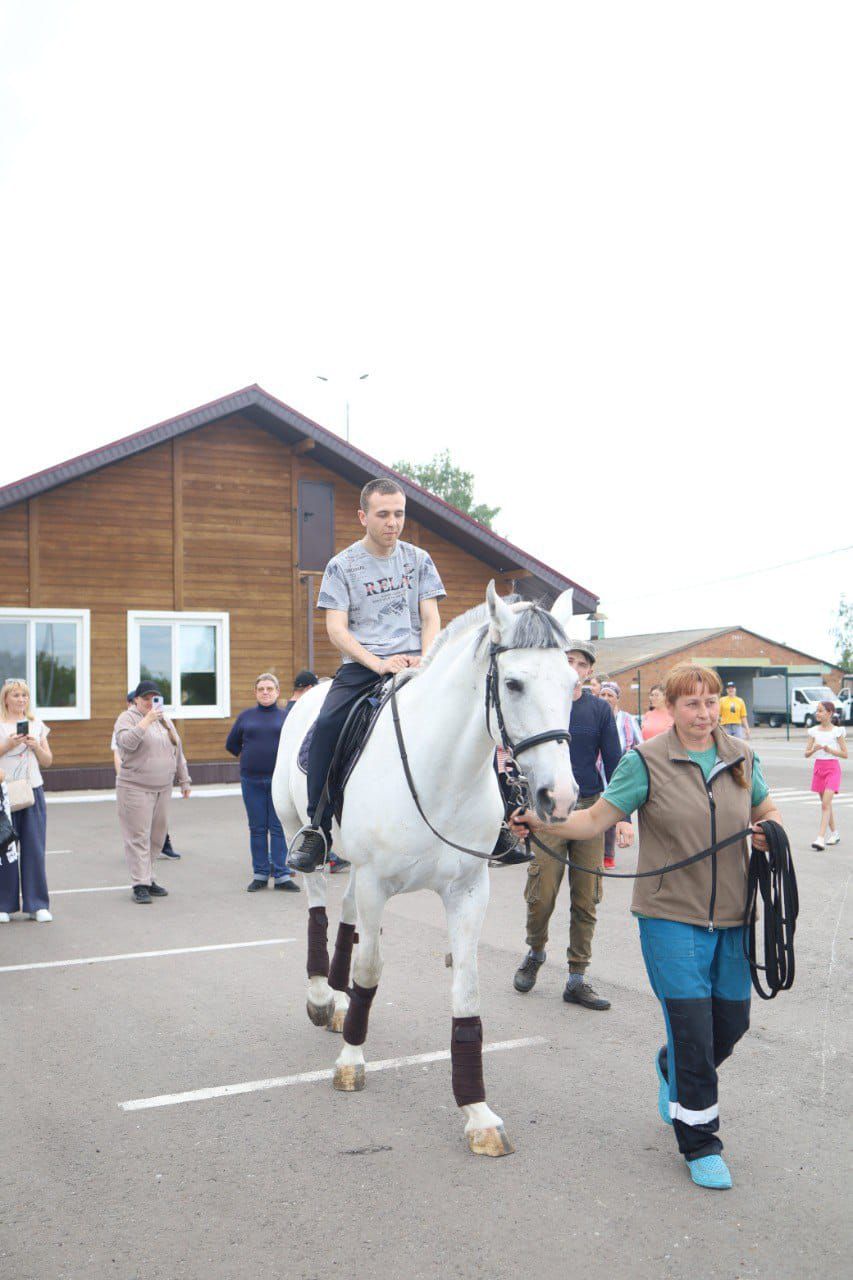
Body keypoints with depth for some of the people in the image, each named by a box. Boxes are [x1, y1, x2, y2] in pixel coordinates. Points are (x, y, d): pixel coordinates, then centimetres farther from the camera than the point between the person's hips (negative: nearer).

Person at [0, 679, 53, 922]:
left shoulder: (36, 724, 14)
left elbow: (48, 761, 14)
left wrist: (36, 746, -3)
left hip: (33, 790, 3)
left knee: (35, 848, 1)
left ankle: (37, 904, 7)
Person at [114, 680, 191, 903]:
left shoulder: (165, 721, 17)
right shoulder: (128, 718, -3)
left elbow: (178, 752, 21)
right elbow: (126, 742, -22)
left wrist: (184, 780, 19)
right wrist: (146, 720, -25)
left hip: (163, 789, 6)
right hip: (135, 789, -6)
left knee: (156, 837, 9)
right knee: (139, 837, -6)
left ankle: (148, 879, 19)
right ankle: (140, 885, -4)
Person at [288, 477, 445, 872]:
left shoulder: (418, 559, 12)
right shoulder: (342, 565, 4)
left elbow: (431, 619, 9)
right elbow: (336, 628, -3)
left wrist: (425, 660, -10)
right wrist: (378, 663, -17)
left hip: (413, 663, 2)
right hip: (361, 663, -2)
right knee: (326, 725, -27)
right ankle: (317, 828, -16)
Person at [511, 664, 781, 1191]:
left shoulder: (742, 758, 6)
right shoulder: (646, 761, -6)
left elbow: (768, 811, 20)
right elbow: (596, 819, -8)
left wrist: (768, 834, -3)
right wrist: (543, 823, -24)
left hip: (732, 915, 5)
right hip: (672, 915, -4)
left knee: (732, 1022, 13)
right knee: (692, 1028, -4)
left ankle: (672, 1073, 45)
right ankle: (700, 1142, 15)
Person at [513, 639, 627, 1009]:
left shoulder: (600, 710, 5)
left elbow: (613, 762, 7)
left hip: (591, 809, 2)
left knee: (586, 899, 4)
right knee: (542, 894, -4)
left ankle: (577, 980, 15)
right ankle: (535, 952, 26)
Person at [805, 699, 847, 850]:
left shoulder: (837, 731, -5)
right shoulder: (814, 731, 6)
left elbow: (845, 754, -3)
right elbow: (806, 754, 5)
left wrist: (830, 750, -18)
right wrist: (814, 749, -16)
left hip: (832, 768, -5)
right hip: (819, 767, 5)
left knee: (825, 804, -14)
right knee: (826, 804, 12)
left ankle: (820, 838, -20)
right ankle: (834, 833, 28)